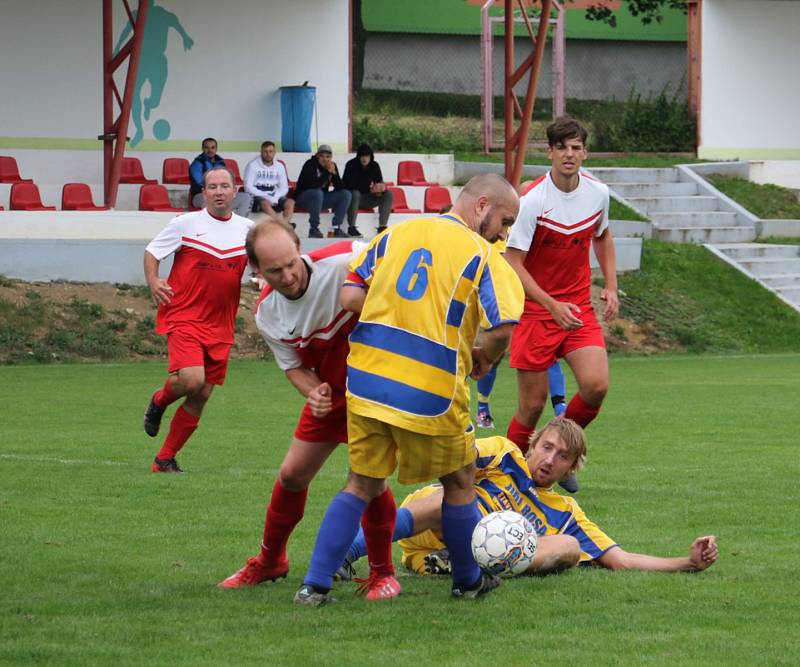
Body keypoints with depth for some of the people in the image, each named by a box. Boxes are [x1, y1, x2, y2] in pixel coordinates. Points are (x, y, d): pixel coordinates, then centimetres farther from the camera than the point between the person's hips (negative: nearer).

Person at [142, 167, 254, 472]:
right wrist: (153, 281, -12)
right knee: (191, 380, -25)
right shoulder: (186, 223, -3)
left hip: (220, 326, 4)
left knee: (200, 398, 2)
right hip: (184, 317, -4)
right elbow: (151, 252, 6)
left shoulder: (247, 228, 7)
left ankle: (165, 459, 14)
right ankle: (159, 401, 10)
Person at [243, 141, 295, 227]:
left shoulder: (279, 166, 8)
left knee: (290, 202, -23)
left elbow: (284, 188, 8)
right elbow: (248, 187, -11)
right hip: (256, 197, -4)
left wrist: (275, 198, -13)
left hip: (274, 198, 4)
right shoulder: (252, 165, -5)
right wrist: (266, 197, -19)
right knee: (265, 203, -37)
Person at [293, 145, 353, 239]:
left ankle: (336, 228, -13)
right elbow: (314, 185, -30)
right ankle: (314, 229, -29)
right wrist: (327, 172, -29)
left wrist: (334, 174, -20)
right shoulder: (310, 164, -16)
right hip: (303, 198, -6)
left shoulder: (332, 166, 2)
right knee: (318, 193, -38)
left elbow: (340, 187, -5)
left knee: (346, 194, -10)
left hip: (321, 199, 6)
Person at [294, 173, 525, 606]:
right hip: (431, 392, -4)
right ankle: (469, 581, 32)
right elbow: (503, 328, -15)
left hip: (367, 379, 4)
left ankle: (315, 585, 7)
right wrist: (484, 359, 6)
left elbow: (349, 297, 4)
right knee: (459, 482, 18)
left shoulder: (395, 234, 10)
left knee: (362, 485, 15)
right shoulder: (480, 254, -4)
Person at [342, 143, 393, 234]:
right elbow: (348, 185, -21)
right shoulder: (351, 165, -13)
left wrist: (382, 187, -24)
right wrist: (370, 189, -30)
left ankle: (382, 227, -20)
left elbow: (379, 182, 4)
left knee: (388, 194, -14)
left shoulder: (374, 166, 1)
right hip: (353, 196, -5)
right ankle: (352, 227, -37)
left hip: (367, 199, 5)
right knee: (355, 193, -39)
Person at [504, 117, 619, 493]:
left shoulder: (598, 193, 0)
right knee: (532, 404, -4)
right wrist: (553, 306, -23)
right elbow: (513, 263, -15)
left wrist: (610, 286, 10)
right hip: (535, 310, -4)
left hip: (579, 307, 4)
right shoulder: (532, 200, -16)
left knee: (596, 385, -15)